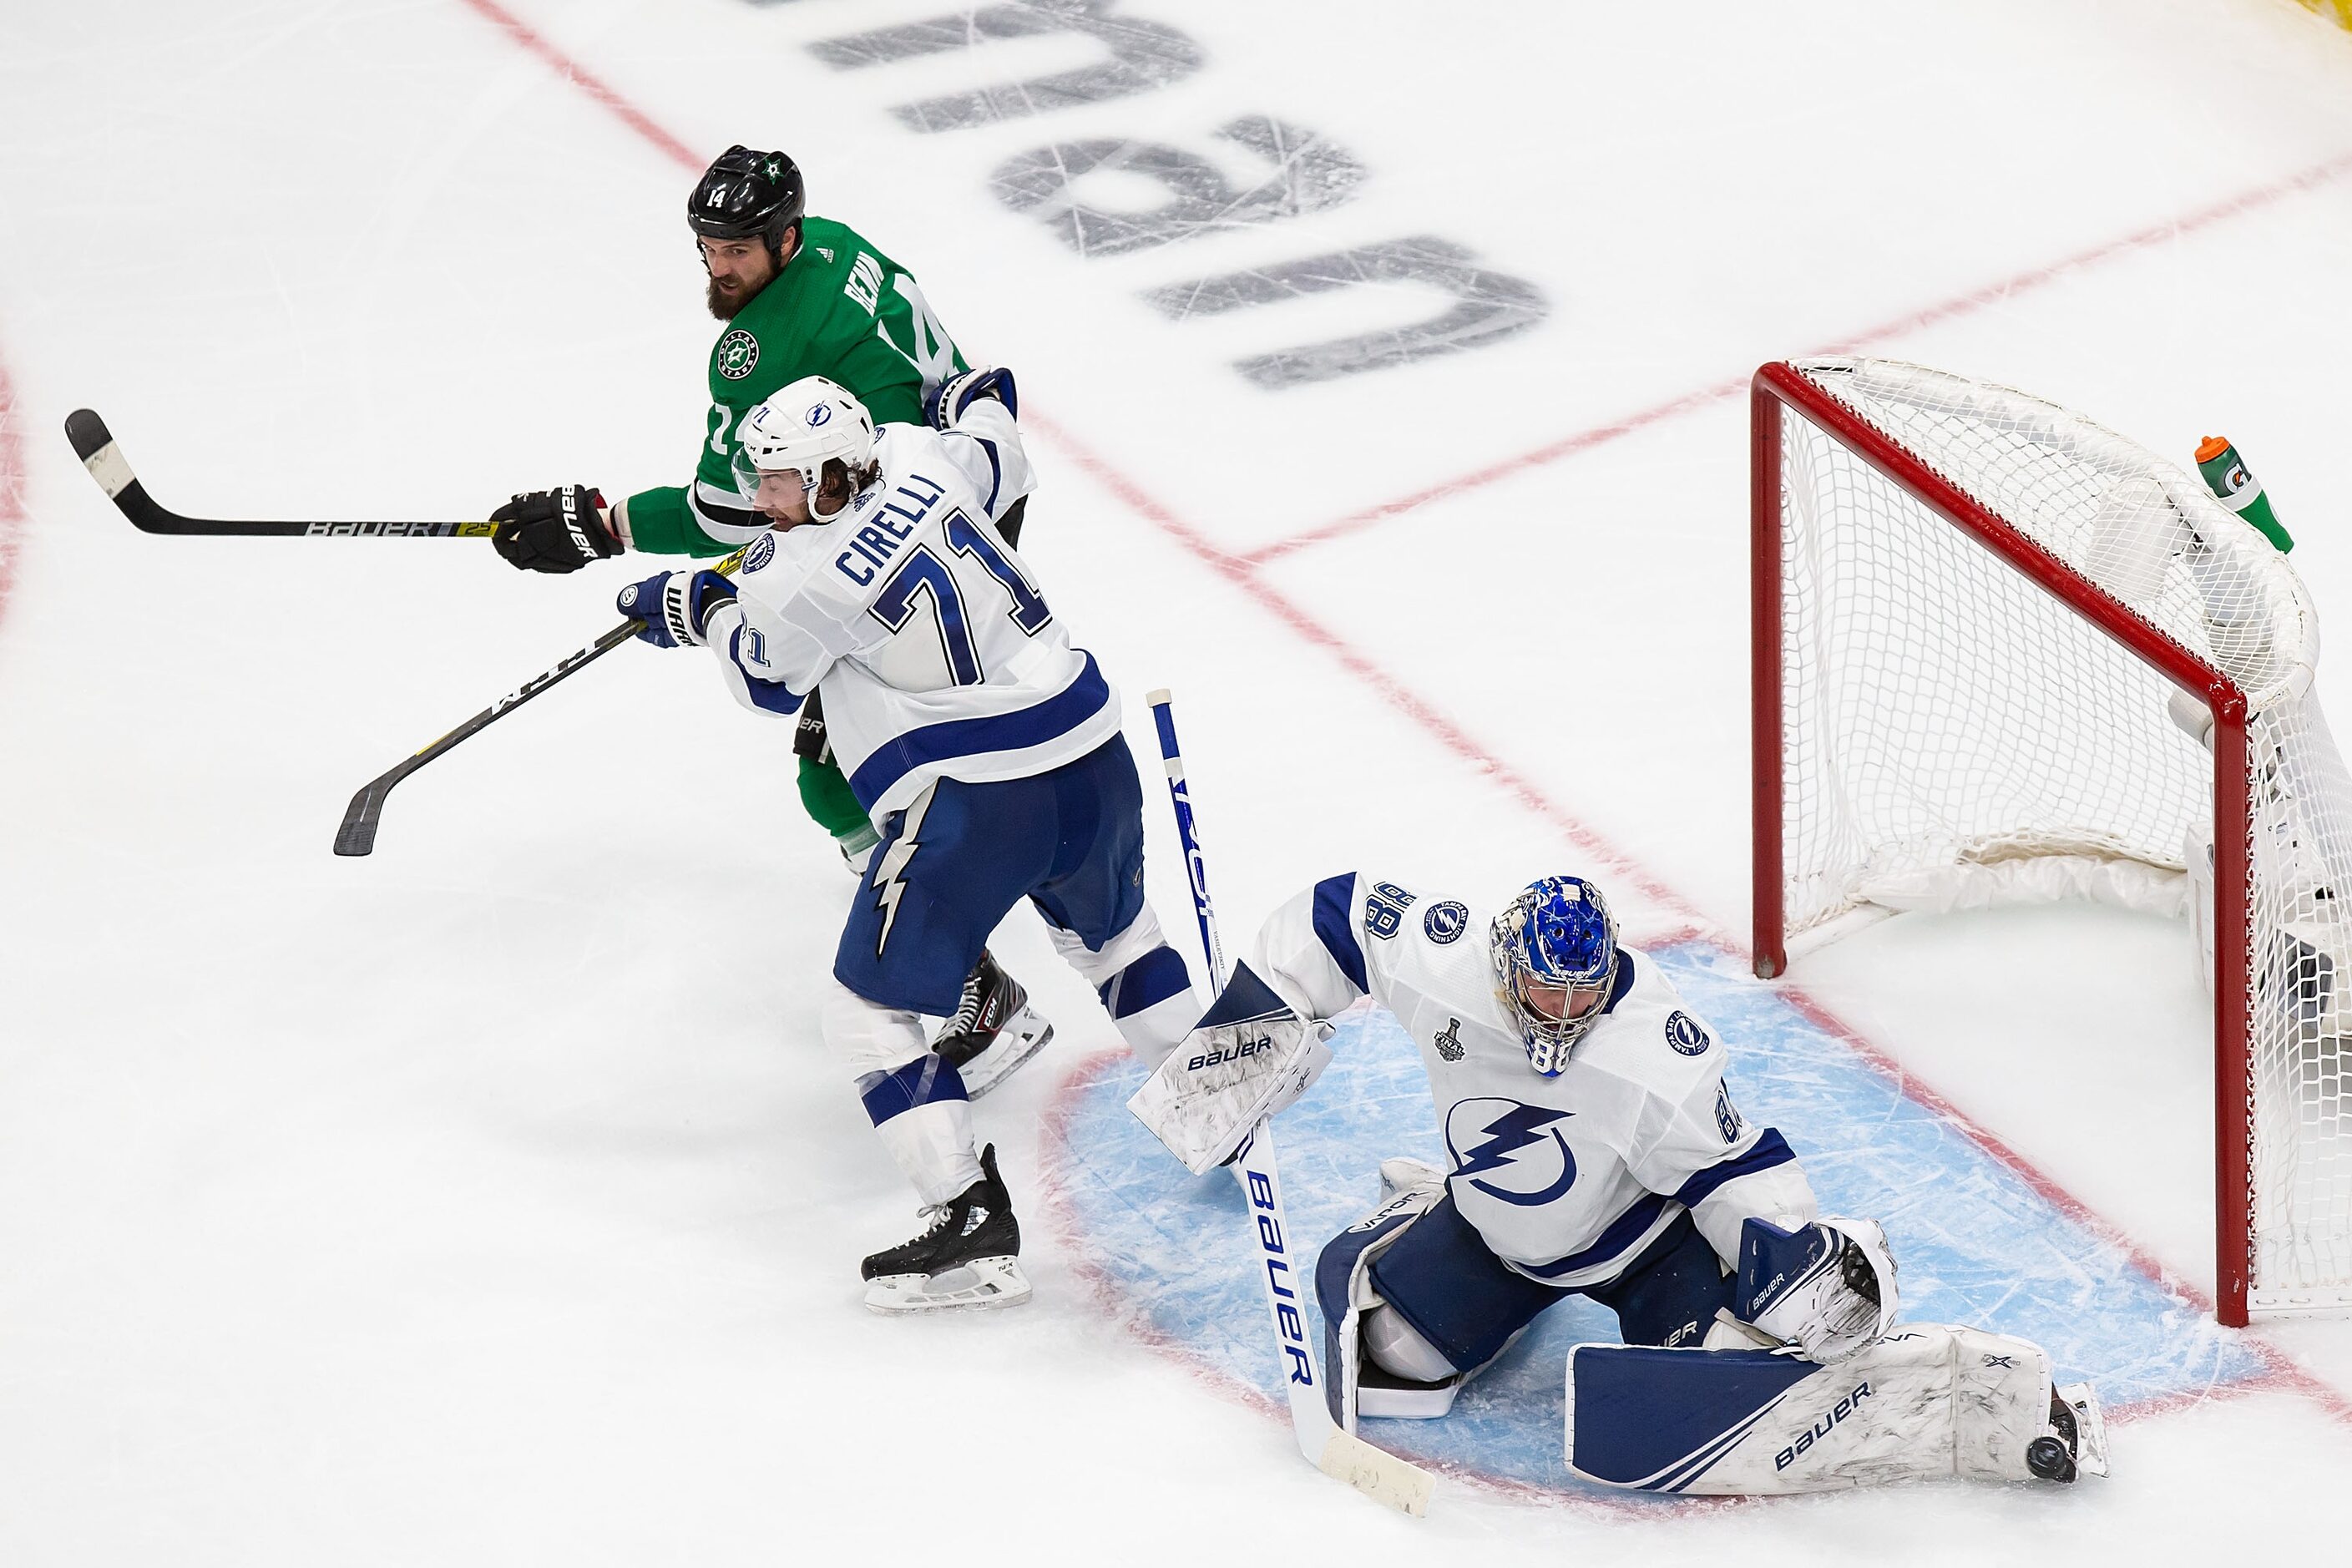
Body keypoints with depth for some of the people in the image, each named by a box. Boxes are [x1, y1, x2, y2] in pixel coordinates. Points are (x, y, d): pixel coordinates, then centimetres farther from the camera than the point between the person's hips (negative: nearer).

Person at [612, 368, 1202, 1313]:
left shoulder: (801, 580, -15)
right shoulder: (921, 460, 1)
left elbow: (766, 680, 7)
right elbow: (1001, 463, 25)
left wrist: (704, 607, 25)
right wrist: (980, 396, 47)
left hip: (971, 800, -8)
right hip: (1092, 755, 8)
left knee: (869, 1012, 3)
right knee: (1113, 935, 35)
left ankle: (973, 1231, -4)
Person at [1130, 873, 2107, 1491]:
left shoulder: (1658, 1062, -35)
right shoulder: (1440, 963, -27)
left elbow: (1732, 1169, -24)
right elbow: (1334, 915, -10)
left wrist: (1791, 1256, -38)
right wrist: (1251, 1025, -8)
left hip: (1647, 1235, -5)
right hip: (1498, 1229, 5)